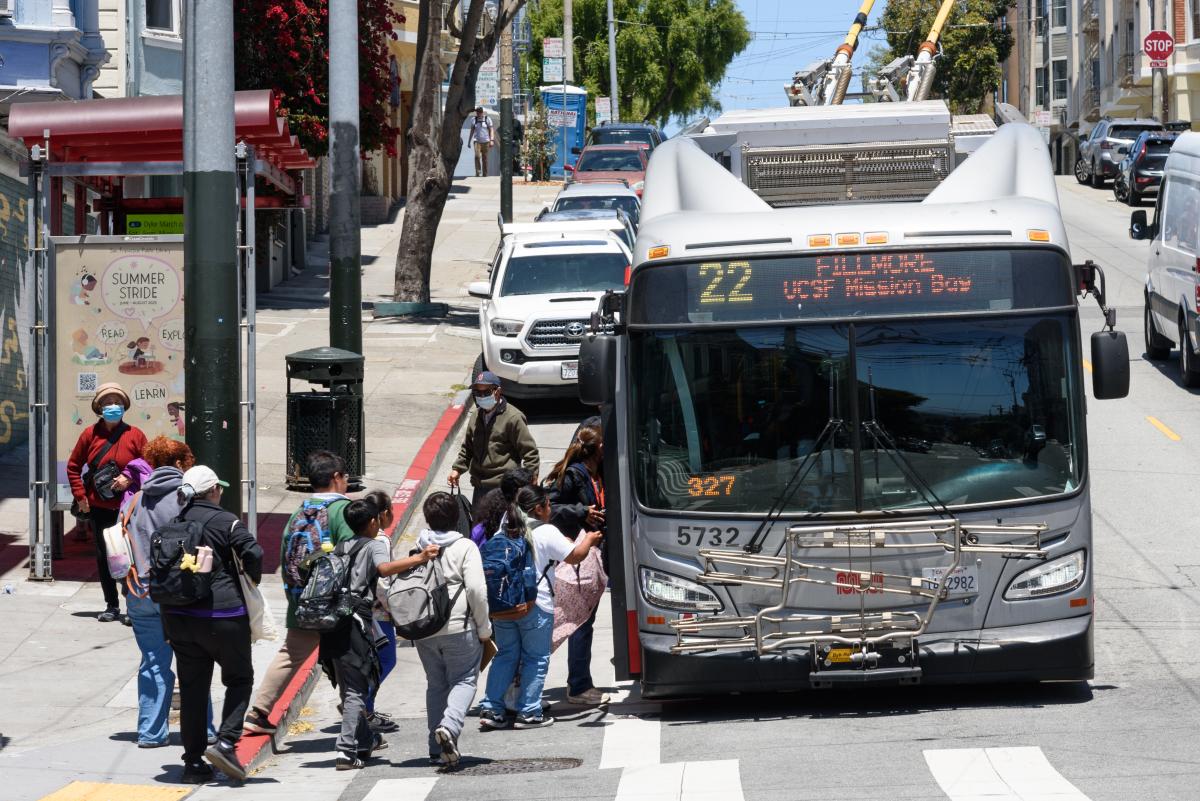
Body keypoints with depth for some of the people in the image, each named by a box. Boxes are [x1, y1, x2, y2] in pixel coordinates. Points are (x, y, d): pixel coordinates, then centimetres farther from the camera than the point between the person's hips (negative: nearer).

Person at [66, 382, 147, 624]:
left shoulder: (134, 435, -1)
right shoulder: (90, 434, 4)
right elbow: (73, 466, 10)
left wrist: (129, 479, -15)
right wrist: (81, 497, 3)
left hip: (127, 507, -3)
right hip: (98, 507, 3)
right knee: (103, 557, 9)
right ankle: (112, 606, 18)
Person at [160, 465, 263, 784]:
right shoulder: (225, 521, -8)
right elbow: (253, 552, -17)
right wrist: (252, 580, 5)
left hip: (178, 615, 5)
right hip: (221, 614, -5)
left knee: (192, 687, 9)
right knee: (239, 679, 10)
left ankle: (193, 761, 9)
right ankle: (225, 741, -9)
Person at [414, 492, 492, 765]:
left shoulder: (417, 548, 7)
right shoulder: (465, 548, -6)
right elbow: (477, 590, -13)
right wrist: (484, 628, -4)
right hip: (459, 628, -4)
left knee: (435, 683, 15)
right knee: (464, 680, 4)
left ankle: (437, 747, 13)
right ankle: (449, 725, -22)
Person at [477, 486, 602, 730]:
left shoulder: (505, 530, 8)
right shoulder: (547, 533, -9)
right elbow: (575, 556, -3)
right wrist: (589, 539, 18)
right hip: (535, 605, -6)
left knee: (505, 655, 14)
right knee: (536, 659, 6)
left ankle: (491, 708, 8)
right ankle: (529, 713, 6)